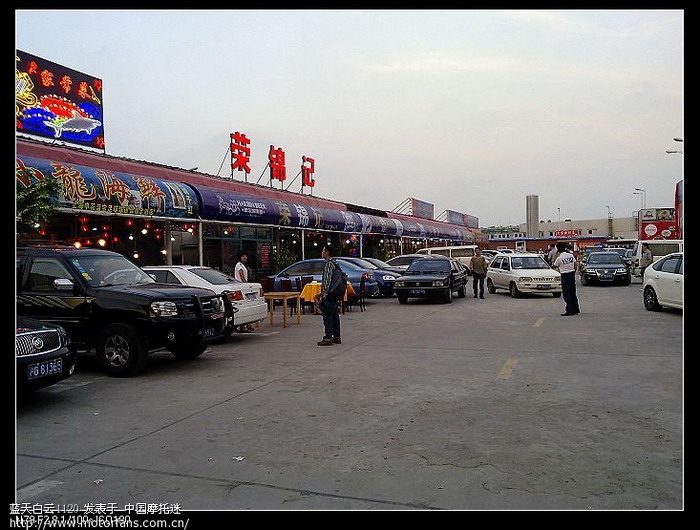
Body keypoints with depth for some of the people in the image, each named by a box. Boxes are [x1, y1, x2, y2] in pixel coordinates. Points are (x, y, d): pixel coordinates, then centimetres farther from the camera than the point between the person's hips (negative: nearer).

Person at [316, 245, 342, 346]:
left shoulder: (329, 264, -14)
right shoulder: (334, 263, 17)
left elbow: (327, 280, -20)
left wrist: (324, 294, -20)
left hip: (328, 295, -10)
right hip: (334, 294, 10)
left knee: (327, 316, -6)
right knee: (335, 316, 11)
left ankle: (328, 338, -3)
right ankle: (336, 337, 16)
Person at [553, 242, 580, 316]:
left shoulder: (559, 258, -13)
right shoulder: (571, 255, 2)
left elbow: (555, 266, 1)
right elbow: (576, 265, 6)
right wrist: (573, 272, 16)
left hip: (565, 276, -6)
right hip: (572, 274, 6)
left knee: (566, 294, 0)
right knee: (573, 293, 15)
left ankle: (569, 310, -1)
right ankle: (576, 309, 21)